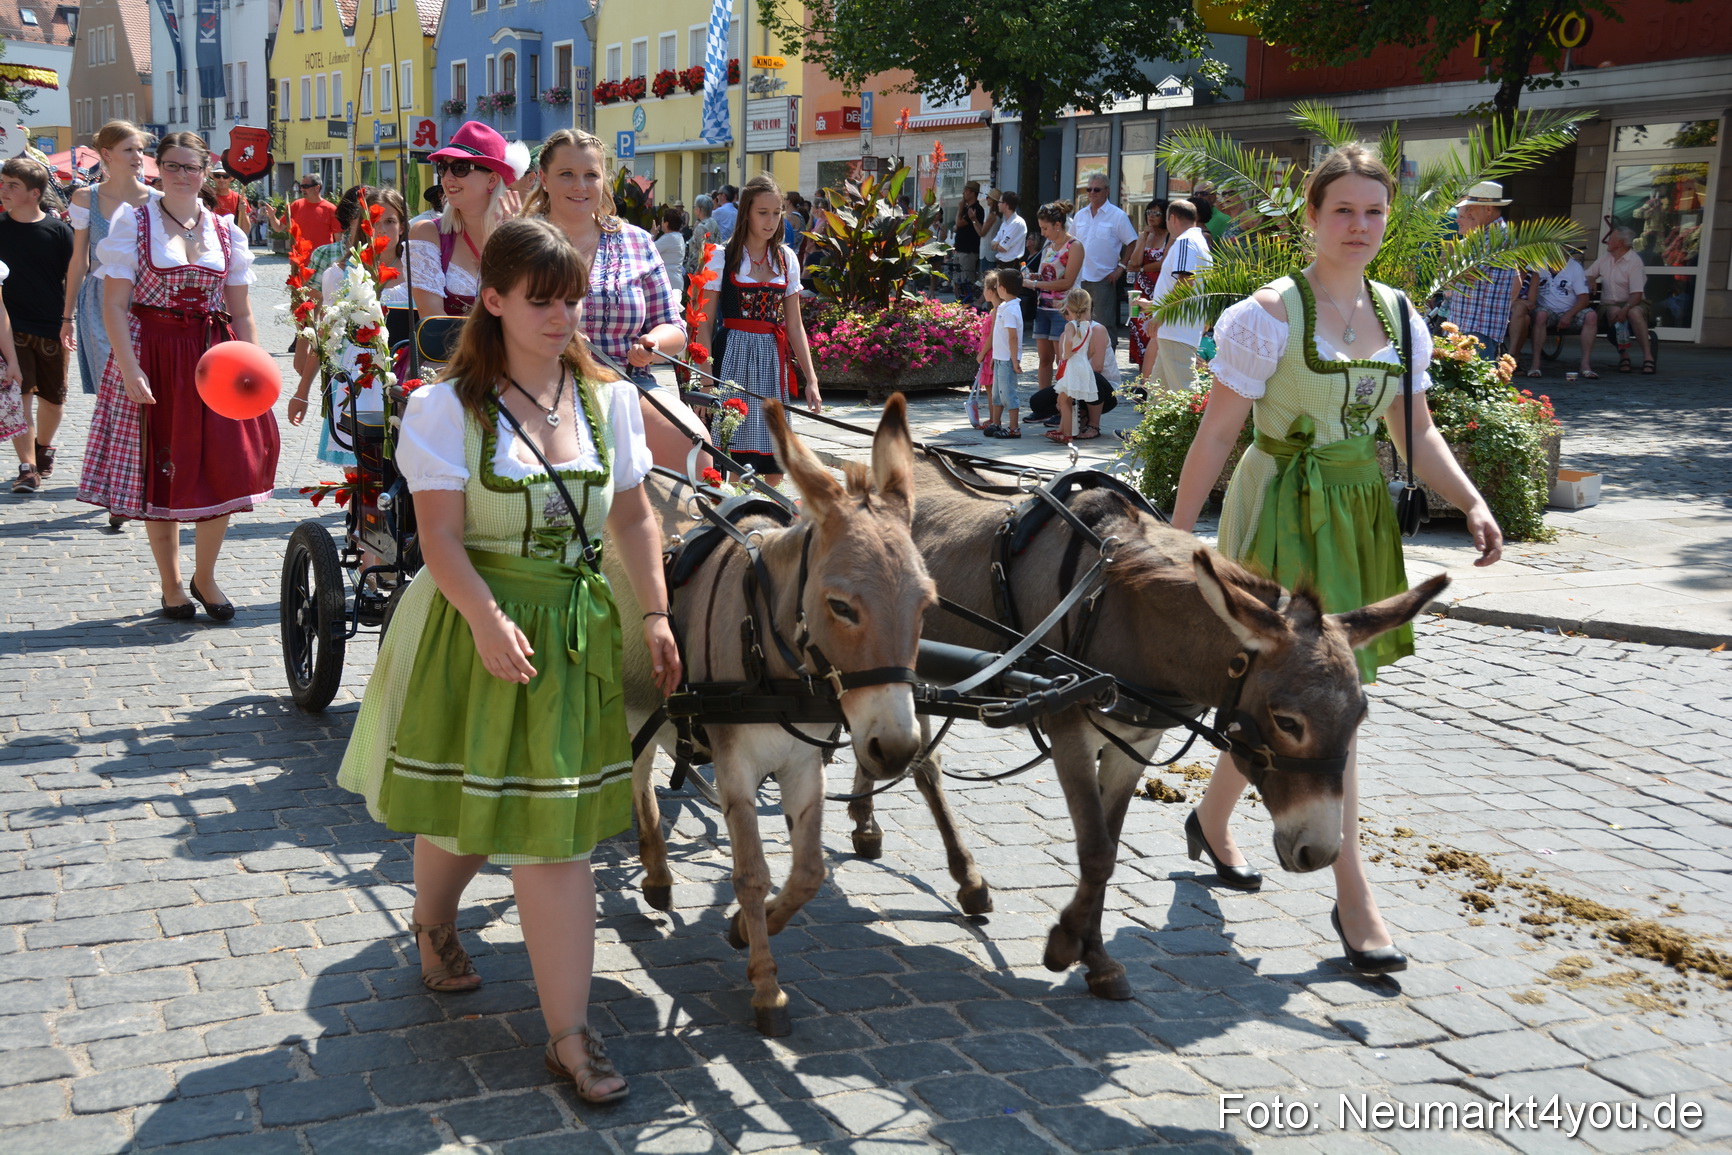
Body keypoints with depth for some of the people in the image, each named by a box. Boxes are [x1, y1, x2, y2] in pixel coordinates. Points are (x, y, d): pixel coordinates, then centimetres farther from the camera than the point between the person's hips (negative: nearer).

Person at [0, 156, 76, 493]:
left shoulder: (58, 230, -4)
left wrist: (70, 321, -2)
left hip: (52, 328, 0)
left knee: (53, 396, 12)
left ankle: (44, 448, 36)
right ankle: (28, 467, -11)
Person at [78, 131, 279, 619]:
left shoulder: (225, 230, 10)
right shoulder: (133, 223, 0)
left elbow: (241, 311, 11)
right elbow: (114, 304, -6)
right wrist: (128, 368, -16)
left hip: (213, 356, 3)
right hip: (154, 355, -3)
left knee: (224, 465, -3)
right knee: (162, 470, 3)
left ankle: (205, 577, 15)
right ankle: (171, 585, 16)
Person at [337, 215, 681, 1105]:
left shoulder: (608, 398, 4)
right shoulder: (446, 406, -8)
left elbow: (633, 517, 9)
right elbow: (441, 539, -14)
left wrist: (655, 615, 0)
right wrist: (490, 622, -28)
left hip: (576, 631, 3)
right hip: (473, 627, -2)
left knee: (552, 832, 3)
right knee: (463, 807, 12)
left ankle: (569, 1031, 9)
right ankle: (432, 921, 48)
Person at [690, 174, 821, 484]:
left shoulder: (786, 259, 10)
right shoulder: (723, 257, -1)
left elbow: (794, 325, 12)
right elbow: (705, 323, -2)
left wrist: (811, 379, 8)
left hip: (772, 359, 4)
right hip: (733, 356, -4)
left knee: (775, 469, 2)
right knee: (731, 461, -8)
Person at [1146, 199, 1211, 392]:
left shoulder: (1185, 241, -12)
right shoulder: (1199, 240, 22)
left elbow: (1184, 283, -24)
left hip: (1177, 330, -11)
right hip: (1173, 331, 11)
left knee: (1185, 393, -12)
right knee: (1159, 389, 16)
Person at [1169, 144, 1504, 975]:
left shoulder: (1398, 317, 7)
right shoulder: (1269, 315, -11)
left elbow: (1415, 431, 13)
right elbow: (1215, 436, -10)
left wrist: (1471, 502, -3)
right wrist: (1175, 539, -11)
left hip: (1361, 516, 6)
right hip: (1281, 513, -6)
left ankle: (1210, 820, 38)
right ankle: (1352, 895, -1)